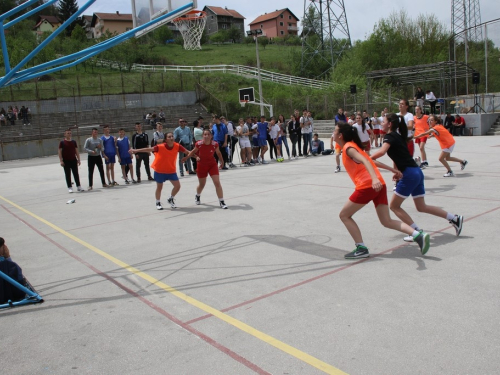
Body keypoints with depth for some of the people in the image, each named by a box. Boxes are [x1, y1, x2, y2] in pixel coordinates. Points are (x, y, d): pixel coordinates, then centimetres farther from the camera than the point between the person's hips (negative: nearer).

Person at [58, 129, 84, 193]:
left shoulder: (74, 142, 8)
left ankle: (78, 186, 11)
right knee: (68, 175, 2)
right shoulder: (62, 142, -2)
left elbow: (76, 151, 12)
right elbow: (59, 152, -3)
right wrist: (61, 161, -11)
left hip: (73, 160, 3)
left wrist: (78, 159, 6)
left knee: (76, 174, 5)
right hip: (66, 161, -3)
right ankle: (70, 188, 8)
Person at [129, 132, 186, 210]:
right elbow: (149, 149, -24)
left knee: (177, 186, 0)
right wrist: (136, 150, -28)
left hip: (171, 170, 3)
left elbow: (187, 152, -5)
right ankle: (158, 203, 30)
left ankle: (171, 199, 27)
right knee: (159, 187, 10)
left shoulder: (177, 146, -15)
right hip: (159, 170, -3)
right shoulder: (160, 147, -23)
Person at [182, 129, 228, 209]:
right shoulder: (199, 144, -19)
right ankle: (197, 196, 50)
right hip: (201, 166, 0)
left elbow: (218, 153, 2)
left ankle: (221, 202, -4)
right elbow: (193, 151, 1)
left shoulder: (215, 144, -17)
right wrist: (186, 157, -3)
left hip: (212, 164, 0)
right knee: (202, 184, 16)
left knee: (217, 183, -11)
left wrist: (222, 162, 10)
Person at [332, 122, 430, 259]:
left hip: (367, 186, -9)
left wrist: (374, 178, -34)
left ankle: (361, 249, 2)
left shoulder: (348, 148, -3)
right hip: (378, 184, 9)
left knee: (344, 215, 5)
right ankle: (419, 235, -5)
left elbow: (365, 161, -19)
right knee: (386, 221, 9)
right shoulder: (352, 145, 23)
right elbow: (371, 161, 25)